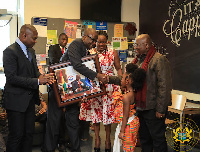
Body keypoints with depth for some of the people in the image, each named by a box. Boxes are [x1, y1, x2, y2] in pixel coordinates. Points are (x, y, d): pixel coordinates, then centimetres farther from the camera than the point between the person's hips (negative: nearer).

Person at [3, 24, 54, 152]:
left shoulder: (31, 51, 12)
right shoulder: (10, 51, -15)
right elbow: (12, 78, -22)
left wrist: (42, 77, -7)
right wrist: (37, 81, -23)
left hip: (30, 99, 8)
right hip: (16, 100, -8)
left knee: (29, 133, 15)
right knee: (17, 135, 2)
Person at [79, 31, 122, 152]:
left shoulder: (113, 53, 2)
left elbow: (118, 68, 5)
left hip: (108, 86, -1)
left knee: (107, 111, 3)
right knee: (95, 111, 8)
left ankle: (108, 139, 21)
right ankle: (97, 138, 25)